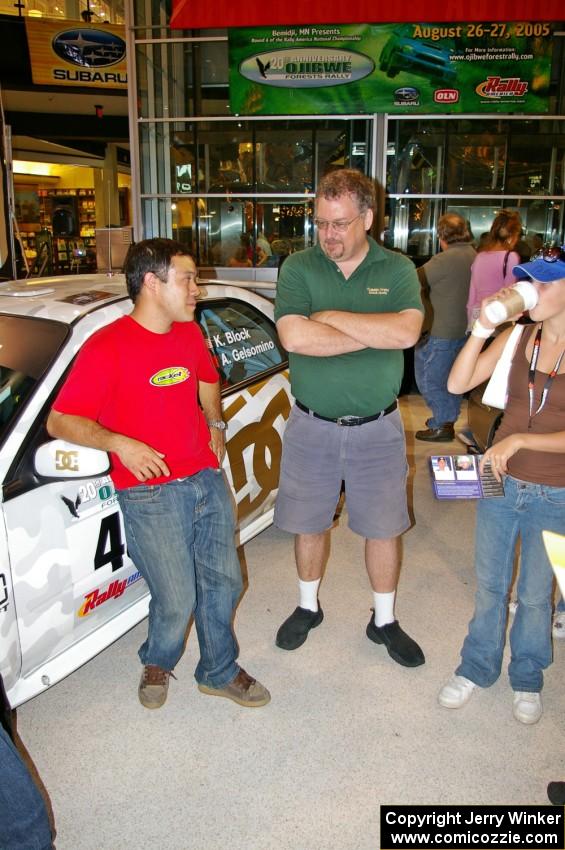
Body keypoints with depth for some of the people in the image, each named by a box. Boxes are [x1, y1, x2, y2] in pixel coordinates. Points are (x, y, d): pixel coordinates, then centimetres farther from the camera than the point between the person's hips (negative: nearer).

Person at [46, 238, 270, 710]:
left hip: (208, 479, 7)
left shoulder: (190, 333, 8)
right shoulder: (107, 347, -15)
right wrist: (119, 443, -25)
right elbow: (59, 421, -13)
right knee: (177, 601, -2)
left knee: (223, 583, 12)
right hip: (151, 492, -6)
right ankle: (158, 663, 33)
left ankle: (219, 672, 35)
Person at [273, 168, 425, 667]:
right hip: (312, 425, 0)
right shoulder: (299, 267, -5)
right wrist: (376, 333, -18)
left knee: (383, 528, 12)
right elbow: (294, 337, -22)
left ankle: (385, 620, 34)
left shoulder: (397, 270, -2)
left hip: (377, 429, 0)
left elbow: (407, 331, -21)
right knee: (309, 523, 15)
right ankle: (308, 607, 39)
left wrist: (330, 316, -19)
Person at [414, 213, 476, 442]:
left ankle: (442, 426, 7)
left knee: (428, 379, 3)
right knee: (451, 377, 20)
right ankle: (448, 418, 31)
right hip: (466, 329, 8)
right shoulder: (476, 256, 5)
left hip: (444, 331, -8)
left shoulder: (444, 260, -19)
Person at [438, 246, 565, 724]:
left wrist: (519, 440, -25)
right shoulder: (518, 336, -3)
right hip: (500, 483, 3)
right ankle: (477, 668, 39)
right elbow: (458, 384, -9)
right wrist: (482, 329, -17)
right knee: (489, 586, 17)